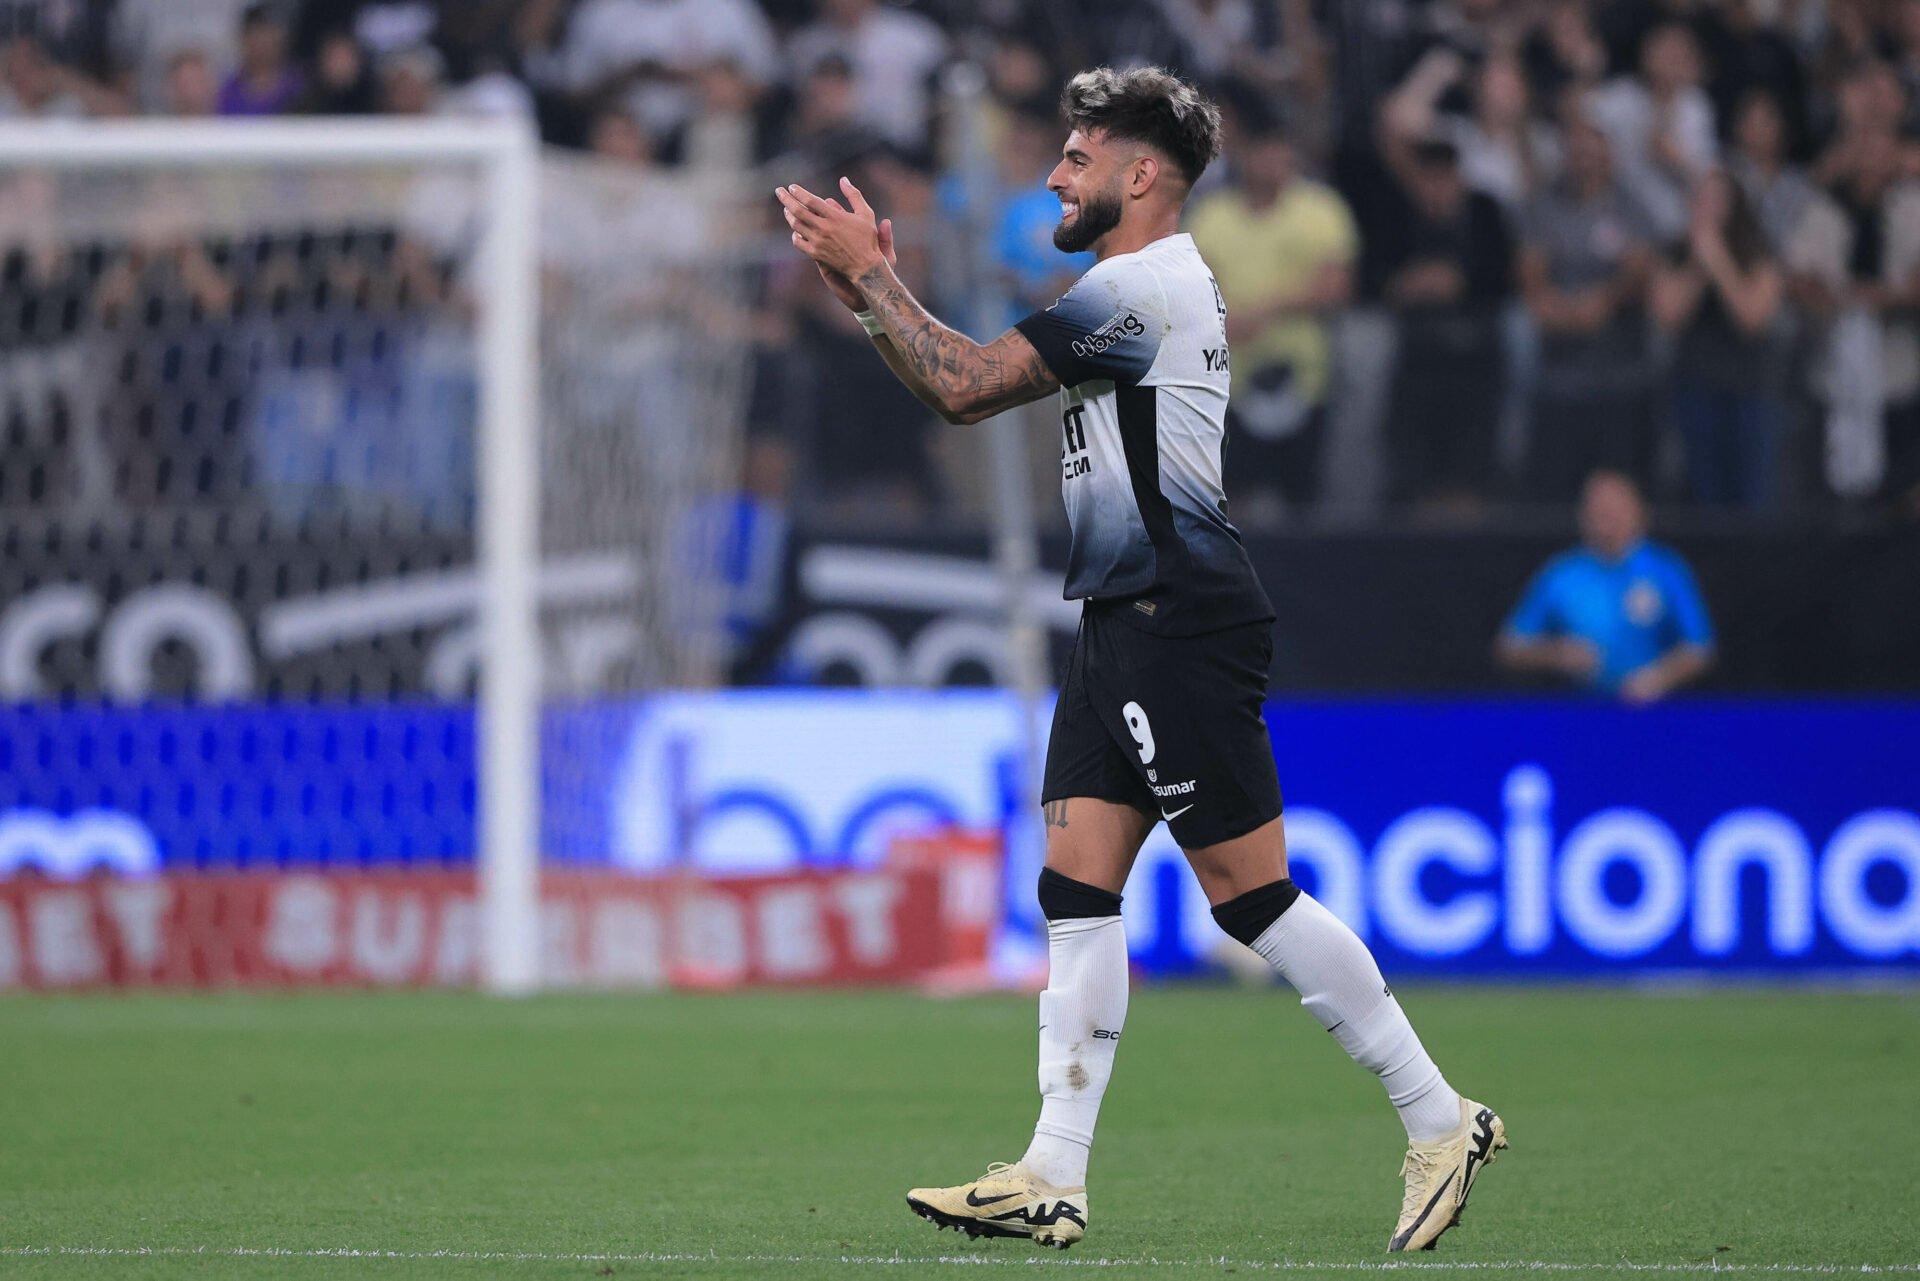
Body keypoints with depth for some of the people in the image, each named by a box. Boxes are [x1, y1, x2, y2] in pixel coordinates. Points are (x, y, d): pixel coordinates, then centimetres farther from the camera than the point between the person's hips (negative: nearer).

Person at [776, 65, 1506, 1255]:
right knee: (1077, 889, 4)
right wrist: (870, 290, 11)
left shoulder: (1142, 286, -13)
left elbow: (965, 386, -15)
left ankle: (1440, 1120, -1)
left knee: (1252, 892, -8)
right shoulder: (1143, 290, 20)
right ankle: (1053, 1181, 2)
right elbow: (968, 384, 21)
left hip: (1183, 626, -10)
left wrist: (869, 272, -5)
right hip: (1129, 623, 10)